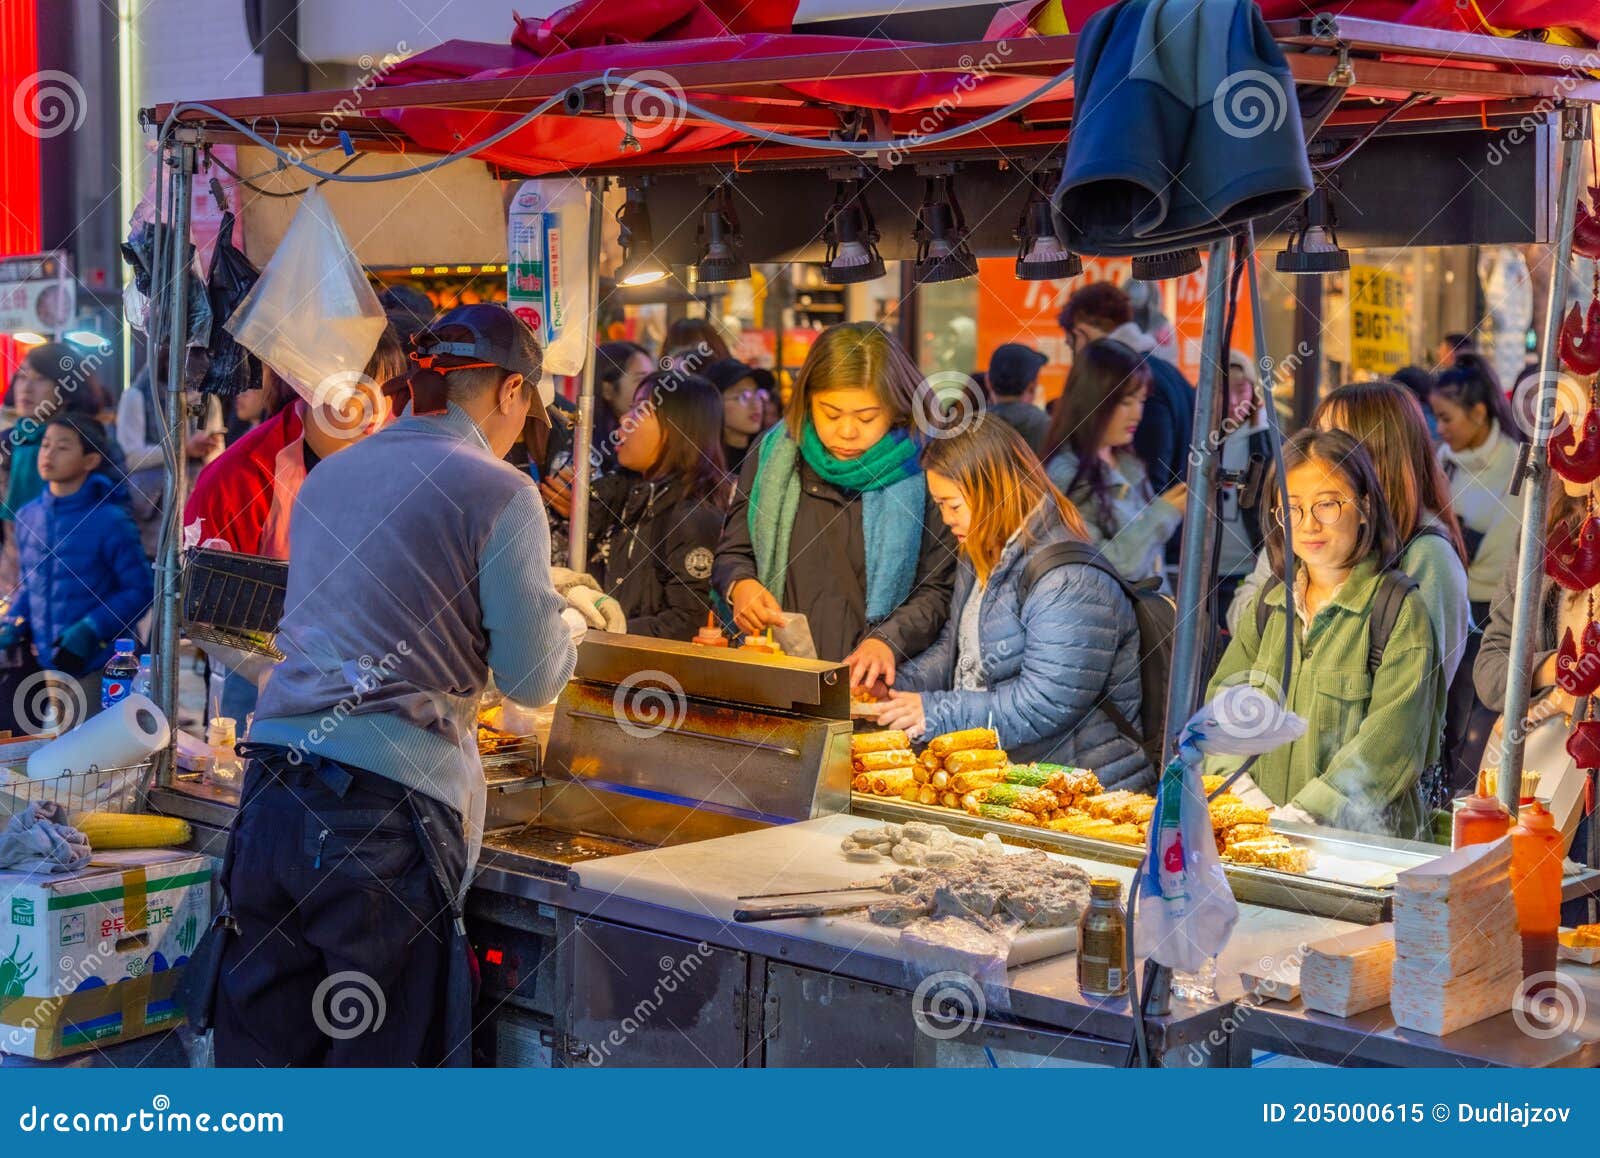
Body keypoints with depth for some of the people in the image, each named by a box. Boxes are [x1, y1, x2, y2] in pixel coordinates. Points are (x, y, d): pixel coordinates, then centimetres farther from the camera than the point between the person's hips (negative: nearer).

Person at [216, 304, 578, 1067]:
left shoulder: (328, 475, 16)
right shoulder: (499, 492, -3)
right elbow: (533, 680, -2)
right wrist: (567, 622, 20)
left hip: (273, 790, 6)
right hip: (387, 804, -6)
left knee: (263, 1049, 12)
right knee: (381, 1060, 5)